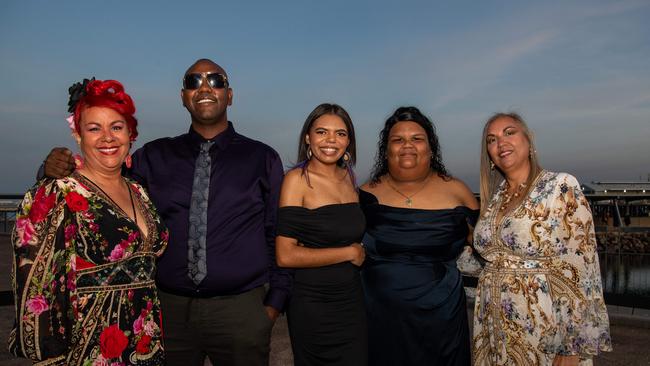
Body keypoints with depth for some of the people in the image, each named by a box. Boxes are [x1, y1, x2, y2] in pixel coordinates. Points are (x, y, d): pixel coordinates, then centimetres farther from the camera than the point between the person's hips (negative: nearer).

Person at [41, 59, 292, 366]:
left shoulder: (263, 158, 2)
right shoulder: (153, 157, 6)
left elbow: (279, 235, 3)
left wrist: (274, 302, 0)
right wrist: (59, 171, -9)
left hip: (241, 309, -1)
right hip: (170, 307, 1)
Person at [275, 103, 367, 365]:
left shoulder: (347, 177, 6)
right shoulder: (297, 179, -13)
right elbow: (285, 256, -20)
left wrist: (359, 252, 2)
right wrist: (349, 252, -13)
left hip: (352, 301, 6)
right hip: (313, 305, -5)